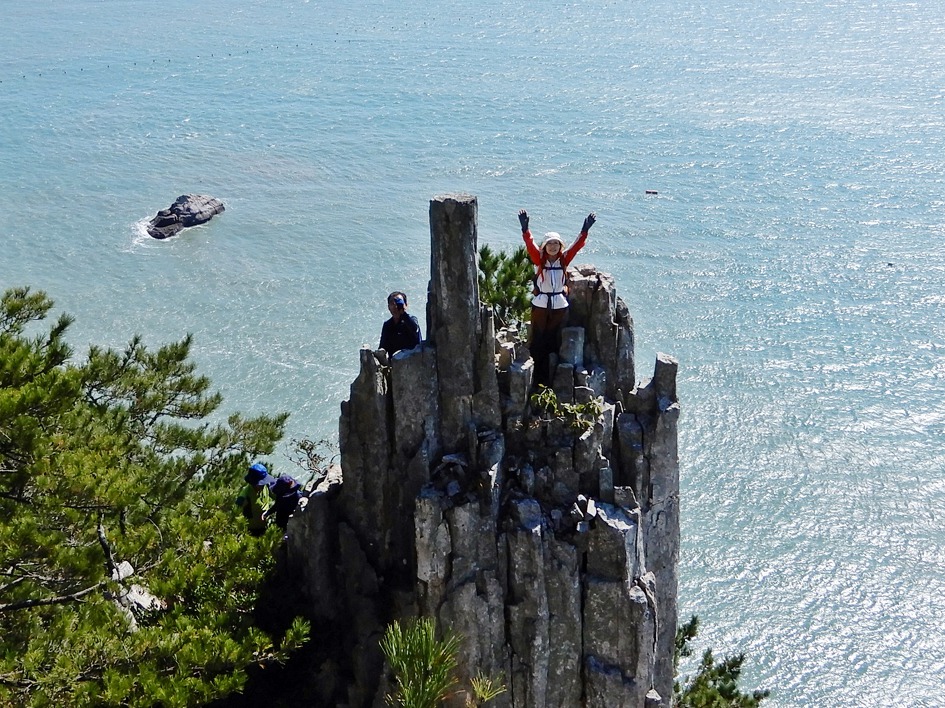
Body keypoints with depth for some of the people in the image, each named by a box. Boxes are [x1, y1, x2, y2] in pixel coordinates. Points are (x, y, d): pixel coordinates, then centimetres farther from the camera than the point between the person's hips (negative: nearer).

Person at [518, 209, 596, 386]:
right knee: (537, 341, 2)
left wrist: (585, 230, -25)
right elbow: (530, 245, -20)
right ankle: (538, 380, 11)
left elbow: (577, 245, -10)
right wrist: (525, 229, -37)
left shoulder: (564, 259, 0)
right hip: (540, 305, -2)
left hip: (559, 305, 2)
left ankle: (551, 379, 18)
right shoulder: (539, 260, -6)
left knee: (554, 340, 9)